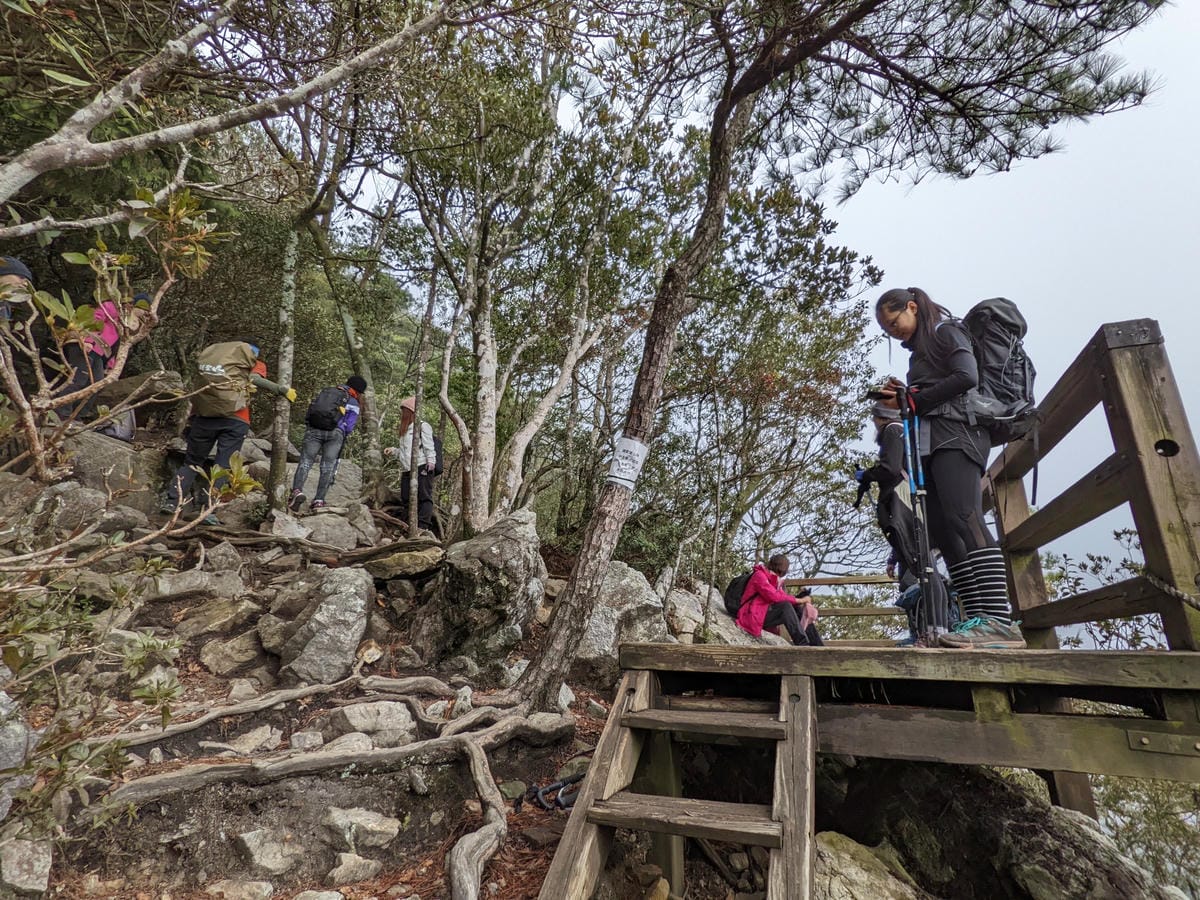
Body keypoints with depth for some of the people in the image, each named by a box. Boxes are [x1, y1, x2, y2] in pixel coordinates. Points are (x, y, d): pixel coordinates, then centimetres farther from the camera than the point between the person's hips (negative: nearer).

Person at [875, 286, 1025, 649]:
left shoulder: (946, 331, 5)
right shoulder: (920, 350, 29)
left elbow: (966, 376, -12)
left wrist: (914, 399, -8)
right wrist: (902, 398, 5)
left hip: (956, 435, -9)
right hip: (931, 443, 9)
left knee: (963, 517, -24)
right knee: (941, 530, -4)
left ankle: (999, 621, -32)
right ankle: (976, 619, -9)